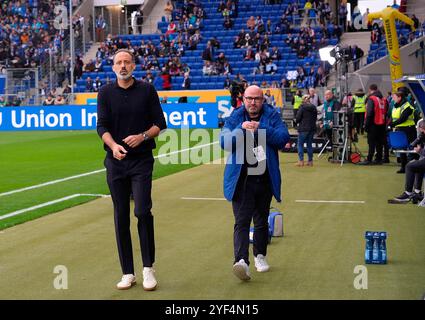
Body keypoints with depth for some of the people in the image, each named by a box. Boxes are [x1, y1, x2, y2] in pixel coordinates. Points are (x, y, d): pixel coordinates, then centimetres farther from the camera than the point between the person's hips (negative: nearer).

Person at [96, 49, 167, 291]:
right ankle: (128, 273, 14)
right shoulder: (106, 92, 6)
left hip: (142, 160, -2)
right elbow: (102, 126, -3)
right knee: (121, 217, 5)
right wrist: (113, 145, -23)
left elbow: (160, 124, 4)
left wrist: (143, 136, -14)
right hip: (116, 161, 2)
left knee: (143, 211, -14)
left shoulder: (147, 90, 4)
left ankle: (148, 268, 0)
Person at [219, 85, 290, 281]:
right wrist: (241, 129, -22)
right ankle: (242, 261, -23)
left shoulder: (272, 116, 3)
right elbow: (224, 142, -8)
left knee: (262, 220, 17)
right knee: (241, 221, -13)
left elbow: (284, 137, -11)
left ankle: (260, 255, 33)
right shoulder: (235, 117, 3)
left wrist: (261, 129, -20)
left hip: (265, 178, 2)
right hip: (241, 179, -2)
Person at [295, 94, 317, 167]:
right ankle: (310, 161, 12)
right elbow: (315, 118, 13)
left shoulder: (303, 107, -11)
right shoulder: (314, 107, 6)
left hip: (303, 128, -6)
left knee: (300, 144, 3)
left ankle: (301, 161, -3)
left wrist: (298, 122, 10)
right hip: (312, 128, 6)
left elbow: (298, 117, -10)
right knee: (309, 144, 12)